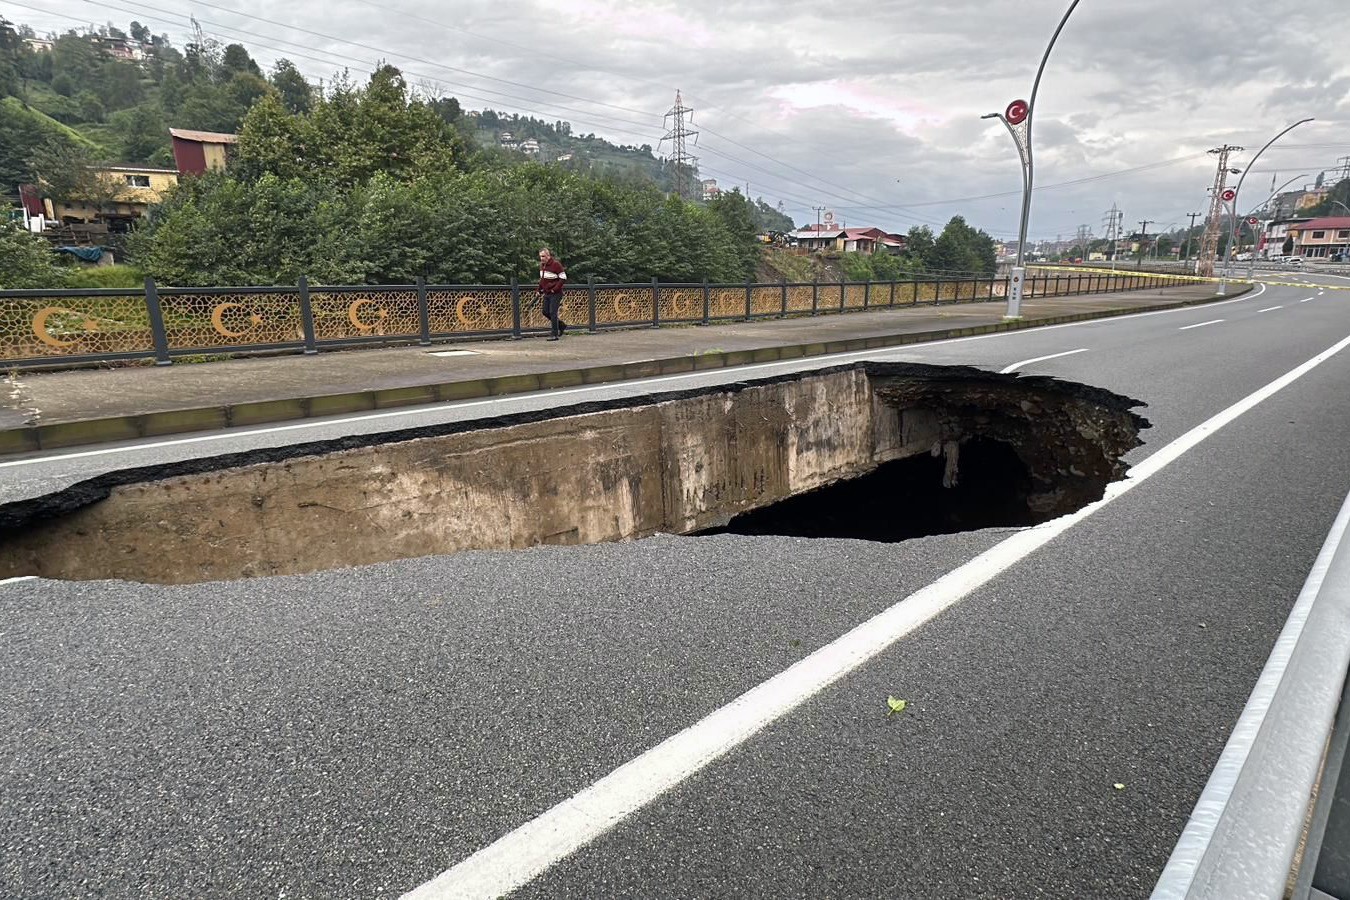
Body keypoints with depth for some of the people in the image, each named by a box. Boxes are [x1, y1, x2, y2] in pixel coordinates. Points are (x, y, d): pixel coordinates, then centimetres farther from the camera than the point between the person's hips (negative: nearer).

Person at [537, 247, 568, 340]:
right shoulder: (542, 265, 9)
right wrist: (540, 291, 13)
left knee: (553, 313, -8)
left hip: (555, 294, -8)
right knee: (546, 312, 10)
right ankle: (562, 325, 28)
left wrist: (555, 289, -20)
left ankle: (554, 334, -1)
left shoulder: (556, 264, -16)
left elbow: (563, 278, -17)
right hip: (547, 293, 8)